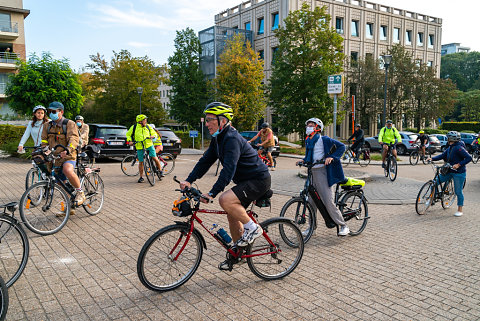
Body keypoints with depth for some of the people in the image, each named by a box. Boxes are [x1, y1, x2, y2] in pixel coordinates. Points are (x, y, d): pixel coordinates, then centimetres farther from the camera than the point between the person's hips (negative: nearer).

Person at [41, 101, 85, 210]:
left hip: (68, 157, -6)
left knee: (67, 171, -38)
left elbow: (74, 138, -20)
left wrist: (67, 150, -38)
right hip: (54, 159, 6)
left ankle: (80, 192, -17)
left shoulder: (69, 124, -5)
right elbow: (44, 141, 11)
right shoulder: (47, 126, 12)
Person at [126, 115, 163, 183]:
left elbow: (154, 134, 11)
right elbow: (128, 134, 15)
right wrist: (130, 141, -1)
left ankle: (160, 171, 8)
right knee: (141, 162, 4)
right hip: (140, 147, 0)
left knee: (154, 158, -12)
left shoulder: (148, 126, 6)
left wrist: (153, 136, -11)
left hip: (149, 145, 0)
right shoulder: (134, 127, 2)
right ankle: (141, 177, 16)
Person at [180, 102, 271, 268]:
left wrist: (212, 193, -38)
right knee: (232, 215, 11)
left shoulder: (232, 139, -24)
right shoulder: (218, 139, 6)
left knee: (226, 200, -27)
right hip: (246, 180, 10)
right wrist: (189, 180, -6)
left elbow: (229, 169, -33)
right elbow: (205, 160, 5)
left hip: (259, 180, -10)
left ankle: (252, 228, -7)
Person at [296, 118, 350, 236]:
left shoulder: (324, 140, -6)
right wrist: (303, 160, 7)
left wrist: (331, 157, -19)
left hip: (322, 171, -7)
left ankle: (343, 226, 1)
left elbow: (341, 147, -7)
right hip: (312, 172, 7)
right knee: (311, 201, 9)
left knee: (328, 201, -10)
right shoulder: (308, 141, 15)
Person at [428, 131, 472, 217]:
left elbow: (469, 158, -22)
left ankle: (460, 210, 13)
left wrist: (459, 164, -28)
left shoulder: (459, 148, -18)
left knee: (458, 191, 1)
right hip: (449, 171, 8)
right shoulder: (449, 148, 9)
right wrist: (432, 158, -5)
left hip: (459, 173, -8)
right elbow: (442, 155, 8)